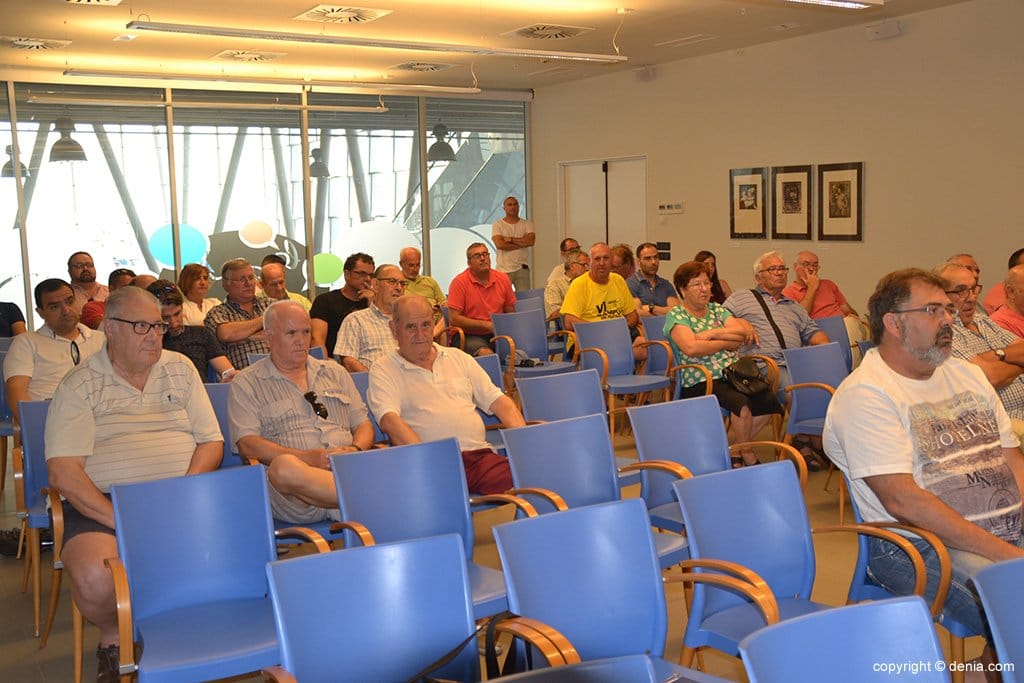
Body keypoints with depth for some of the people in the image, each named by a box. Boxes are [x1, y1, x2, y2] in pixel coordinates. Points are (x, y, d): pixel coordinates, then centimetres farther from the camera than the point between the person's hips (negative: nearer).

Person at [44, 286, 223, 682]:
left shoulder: (180, 369, 14)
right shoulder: (80, 385, 4)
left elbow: (211, 442, 10)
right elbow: (63, 472, -7)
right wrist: (120, 520, -19)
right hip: (101, 502, -2)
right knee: (94, 576, -33)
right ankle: (112, 637, 3)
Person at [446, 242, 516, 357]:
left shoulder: (503, 279, 8)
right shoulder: (459, 282, -5)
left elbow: (510, 314, 16)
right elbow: (453, 319, -10)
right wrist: (487, 325, -12)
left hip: (498, 334, 4)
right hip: (471, 336, -4)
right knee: (485, 353, -34)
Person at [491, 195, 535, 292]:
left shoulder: (526, 224, 9)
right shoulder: (497, 224, 3)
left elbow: (531, 241, -9)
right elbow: (499, 244, -13)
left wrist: (510, 239, -8)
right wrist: (521, 243, -6)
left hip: (522, 269, 2)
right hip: (503, 270, -2)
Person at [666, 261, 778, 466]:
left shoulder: (717, 309, 19)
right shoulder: (676, 316, 0)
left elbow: (744, 333, 3)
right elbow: (691, 348, -18)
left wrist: (712, 334, -9)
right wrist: (728, 342, -6)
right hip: (701, 382, -6)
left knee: (769, 400, -16)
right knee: (741, 403, -31)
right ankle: (749, 459, -9)